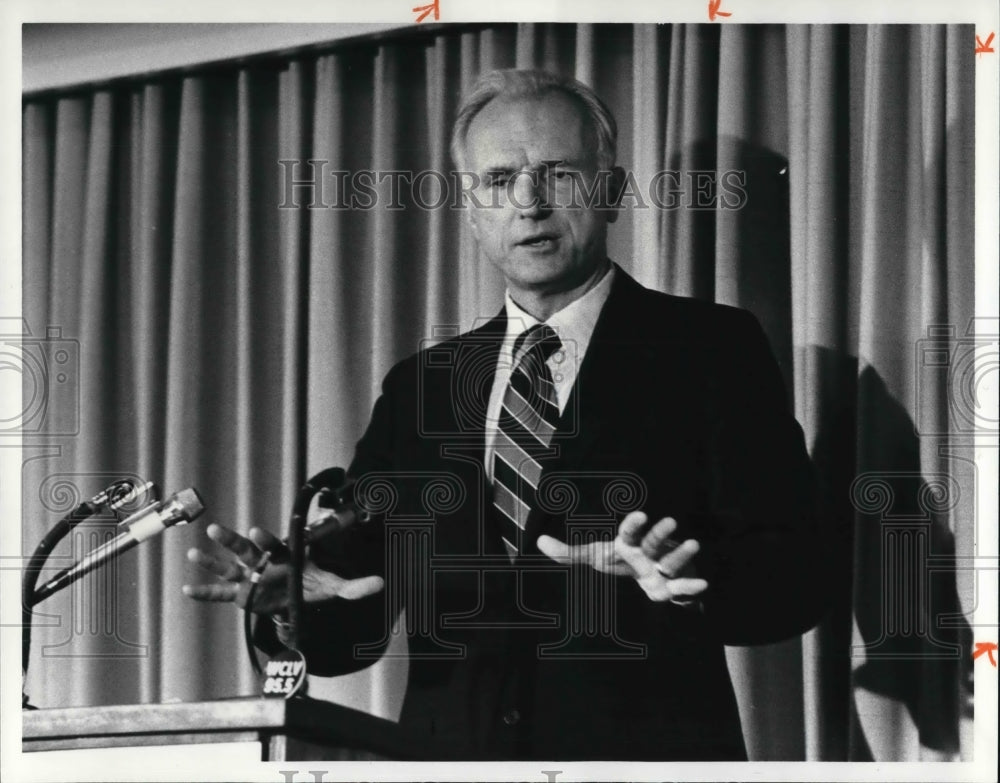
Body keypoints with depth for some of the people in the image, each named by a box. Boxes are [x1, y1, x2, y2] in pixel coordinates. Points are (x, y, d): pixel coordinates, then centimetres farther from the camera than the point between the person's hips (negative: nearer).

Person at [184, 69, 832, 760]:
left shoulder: (711, 349, 4)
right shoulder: (419, 387, 15)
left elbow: (797, 578, -6)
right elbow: (355, 630, 11)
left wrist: (682, 581, -24)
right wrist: (295, 598, -9)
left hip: (641, 754, -4)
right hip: (450, 752, 4)